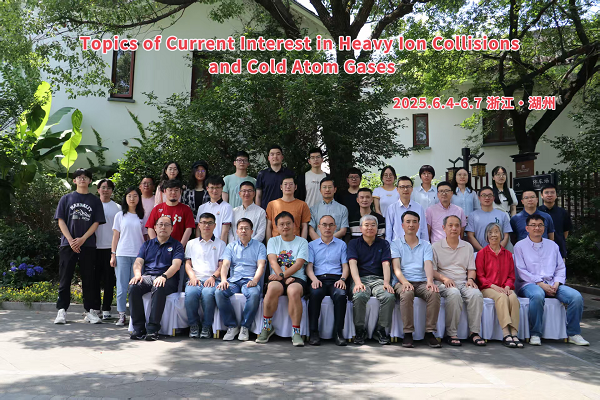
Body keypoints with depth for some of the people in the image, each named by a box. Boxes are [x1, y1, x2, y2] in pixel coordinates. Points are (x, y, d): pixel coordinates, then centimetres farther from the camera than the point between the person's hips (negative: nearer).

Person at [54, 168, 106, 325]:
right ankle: (61, 311, 6)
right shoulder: (66, 198, 9)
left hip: (88, 245, 0)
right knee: (65, 278, 1)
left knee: (89, 279, 2)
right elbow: (61, 221, 4)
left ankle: (91, 311, 6)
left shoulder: (95, 201, 9)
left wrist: (82, 239, -9)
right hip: (68, 244, 0)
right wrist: (71, 240, -8)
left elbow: (96, 222, 3)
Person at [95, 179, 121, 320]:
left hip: (111, 247, -1)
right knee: (95, 278, 3)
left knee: (109, 279, 2)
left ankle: (106, 309, 10)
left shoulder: (117, 207, 7)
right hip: (95, 247, 1)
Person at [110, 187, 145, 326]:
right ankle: (121, 315, 5)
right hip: (122, 254, 0)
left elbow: (146, 237, 11)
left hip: (139, 255, 0)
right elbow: (115, 236, 10)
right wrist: (113, 254, 2)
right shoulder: (120, 216, 10)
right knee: (122, 286, -2)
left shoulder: (142, 217, 10)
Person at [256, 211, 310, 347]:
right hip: (277, 277, 1)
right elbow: (273, 262, 1)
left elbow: (299, 264, -3)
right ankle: (267, 327, -17)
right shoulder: (273, 241, 17)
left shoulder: (302, 242, 11)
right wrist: (284, 278, -14)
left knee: (294, 291, -36)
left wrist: (282, 275, -17)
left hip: (297, 278, -1)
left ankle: (296, 332, -27)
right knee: (273, 288, -34)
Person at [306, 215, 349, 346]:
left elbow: (345, 266, 13)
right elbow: (309, 266, 8)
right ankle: (313, 332, -27)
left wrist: (342, 279, -8)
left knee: (340, 295, -34)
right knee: (315, 294, -35)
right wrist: (314, 279, -12)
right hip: (318, 278, 0)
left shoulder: (341, 244, 20)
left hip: (335, 279, 0)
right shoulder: (312, 245, 19)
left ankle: (338, 332, -25)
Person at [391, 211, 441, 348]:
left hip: (422, 282, 2)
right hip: (402, 282, -2)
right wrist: (404, 282, -21)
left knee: (434, 293, -31)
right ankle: (408, 333, -26)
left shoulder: (426, 245, 18)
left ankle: (429, 332, -21)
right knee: (407, 293, -36)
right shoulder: (396, 244, 12)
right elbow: (396, 267, -1)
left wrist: (430, 281, -21)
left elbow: (428, 264, 0)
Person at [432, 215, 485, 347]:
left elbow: (471, 269, 18)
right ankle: (451, 333, -28)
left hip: (463, 282, 3)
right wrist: (444, 278, -16)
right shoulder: (436, 247, 9)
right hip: (444, 283, -3)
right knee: (454, 294, -37)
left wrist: (470, 279, -4)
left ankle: (474, 332, -21)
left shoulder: (467, 247, 20)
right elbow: (432, 270, 2)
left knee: (476, 294, -30)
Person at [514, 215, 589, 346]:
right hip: (529, 284, -4)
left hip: (552, 284, 4)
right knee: (537, 295, -39)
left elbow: (561, 268, 17)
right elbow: (521, 271, -3)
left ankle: (573, 334, -8)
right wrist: (540, 283, -14)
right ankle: (535, 334, -26)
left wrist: (556, 283, -3)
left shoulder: (552, 245, 21)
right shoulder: (520, 246, 7)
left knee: (576, 296, -21)